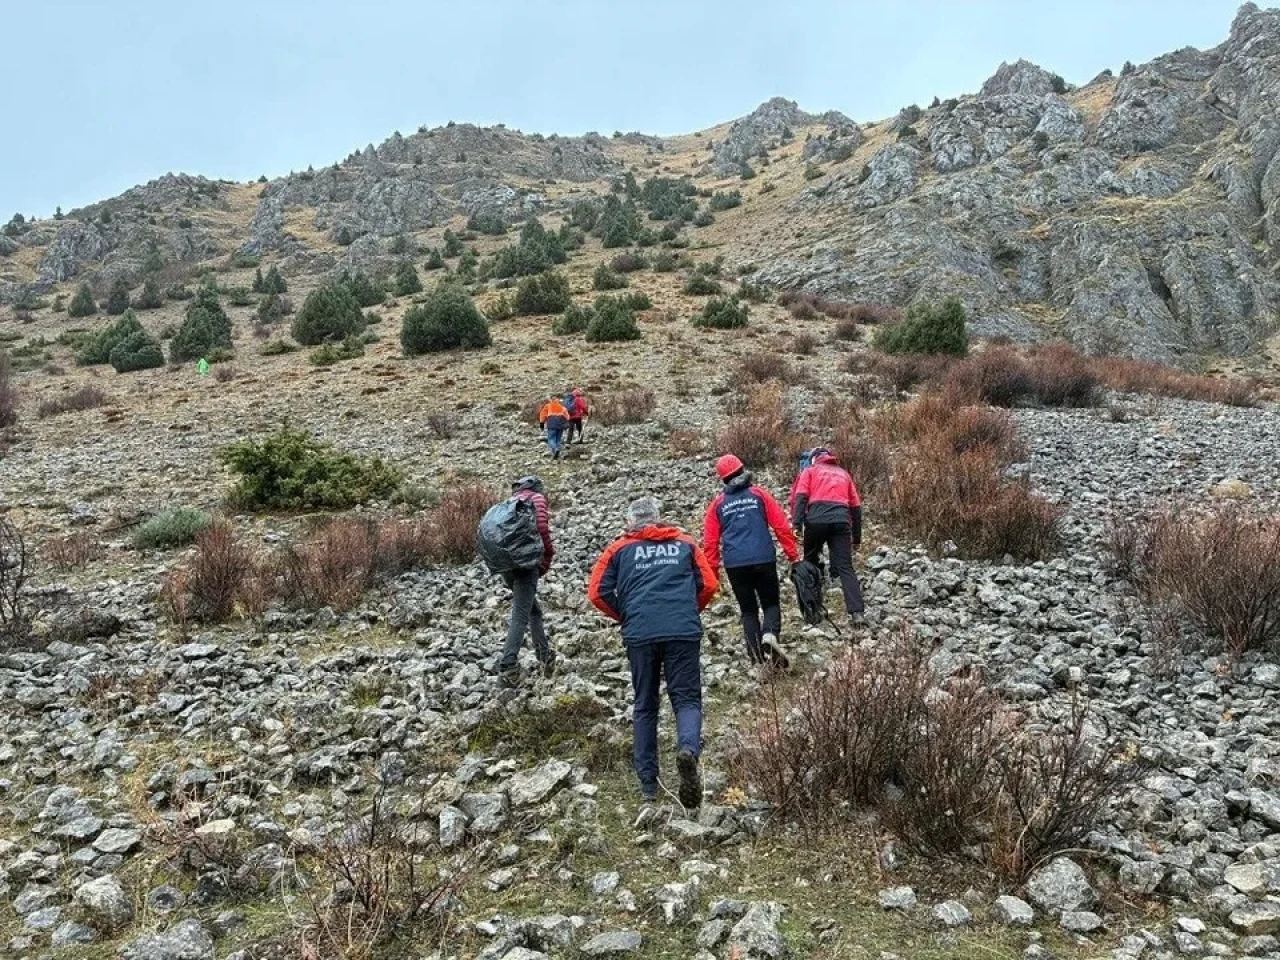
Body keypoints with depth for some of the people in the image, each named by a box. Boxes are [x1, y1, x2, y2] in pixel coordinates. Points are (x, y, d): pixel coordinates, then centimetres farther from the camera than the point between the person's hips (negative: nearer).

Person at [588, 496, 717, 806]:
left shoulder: (620, 548, 14)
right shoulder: (685, 542, 17)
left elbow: (598, 592, 6)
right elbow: (709, 584, 11)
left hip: (640, 634, 1)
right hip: (684, 631, 0)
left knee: (645, 705, 14)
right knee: (686, 698, 6)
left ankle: (648, 781, 14)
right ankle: (688, 749, -24)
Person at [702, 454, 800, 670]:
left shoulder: (717, 504, 12)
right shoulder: (760, 494, 7)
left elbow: (709, 542, 9)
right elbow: (782, 527, 3)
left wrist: (712, 572, 14)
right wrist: (793, 555, 7)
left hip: (735, 565, 1)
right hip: (764, 560, -1)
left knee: (748, 609, 13)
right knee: (771, 603, 12)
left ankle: (756, 657, 5)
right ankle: (771, 634, -17)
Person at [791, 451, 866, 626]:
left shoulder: (810, 470, 19)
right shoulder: (844, 473, 28)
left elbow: (800, 497, 1)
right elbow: (856, 506, 23)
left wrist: (797, 524, -6)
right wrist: (857, 537, 25)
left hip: (817, 519, -2)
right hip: (841, 520, 2)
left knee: (810, 562, 16)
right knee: (845, 567, 0)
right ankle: (857, 612, -12)